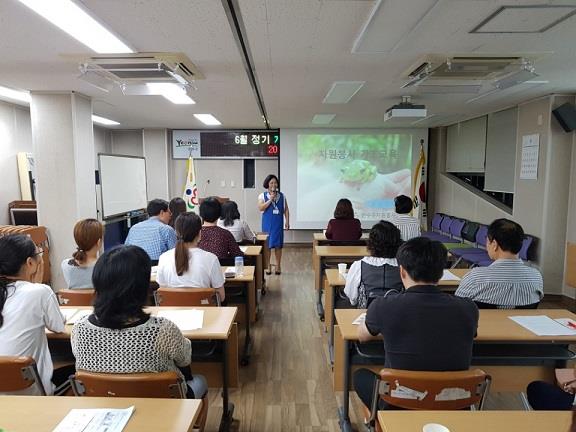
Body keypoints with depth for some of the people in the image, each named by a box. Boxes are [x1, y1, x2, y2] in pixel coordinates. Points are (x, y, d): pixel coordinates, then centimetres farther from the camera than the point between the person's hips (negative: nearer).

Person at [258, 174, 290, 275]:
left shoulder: (282, 196, 7)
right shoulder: (262, 196, 1)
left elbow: (286, 210, 9)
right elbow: (260, 208, -12)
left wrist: (287, 222, 1)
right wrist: (270, 199, -16)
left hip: (278, 224, 1)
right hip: (267, 224, -1)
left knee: (278, 245, 3)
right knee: (267, 245, 2)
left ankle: (278, 266, 15)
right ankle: (268, 266, 15)